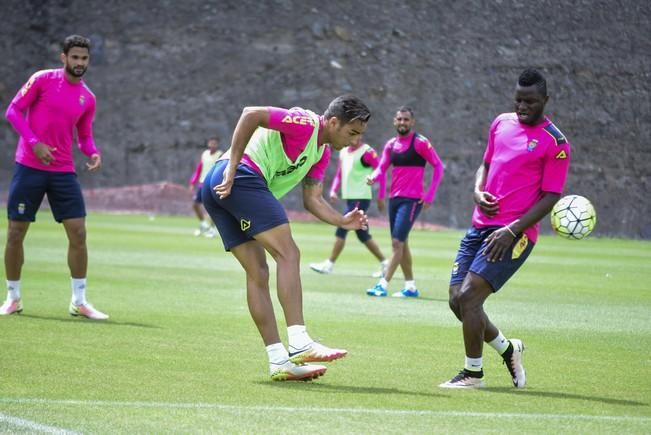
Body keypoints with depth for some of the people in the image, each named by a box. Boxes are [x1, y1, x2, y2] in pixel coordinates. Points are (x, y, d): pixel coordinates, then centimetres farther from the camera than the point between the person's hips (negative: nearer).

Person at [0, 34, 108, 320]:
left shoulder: (87, 98, 8)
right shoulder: (42, 80, -5)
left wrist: (93, 153, -6)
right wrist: (34, 142, -17)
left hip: (63, 171, 3)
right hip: (29, 167, -3)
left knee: (78, 232, -5)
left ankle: (79, 302, 4)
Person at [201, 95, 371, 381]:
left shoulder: (322, 153, 22)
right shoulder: (305, 124, -7)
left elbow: (312, 199, 19)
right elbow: (251, 115, -18)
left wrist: (341, 221, 1)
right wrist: (232, 167, -19)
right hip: (243, 177, -11)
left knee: (258, 273, 7)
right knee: (288, 253, -14)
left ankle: (279, 361, 5)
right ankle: (299, 345, -20)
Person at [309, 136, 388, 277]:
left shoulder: (367, 153, -11)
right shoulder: (344, 152, 14)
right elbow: (339, 174, 21)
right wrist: (333, 190, 6)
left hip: (361, 198, -9)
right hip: (349, 198, 9)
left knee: (341, 230, -9)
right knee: (363, 235, 12)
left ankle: (329, 264, -4)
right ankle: (384, 263, 19)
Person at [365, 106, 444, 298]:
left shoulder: (420, 142, -8)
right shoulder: (391, 144, 11)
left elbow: (438, 166, -7)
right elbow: (382, 167, 6)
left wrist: (430, 195, -12)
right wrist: (374, 177, -18)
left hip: (412, 200, -8)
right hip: (395, 198, 8)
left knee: (397, 242, -14)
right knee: (401, 243, 11)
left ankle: (383, 285, -16)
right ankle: (411, 286, 19)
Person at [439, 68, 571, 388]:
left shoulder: (554, 143, -8)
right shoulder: (501, 123, 12)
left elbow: (549, 197, -9)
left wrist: (512, 230, -18)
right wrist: (478, 192, 3)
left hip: (515, 233, -7)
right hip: (481, 226, 7)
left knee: (469, 296, -16)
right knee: (457, 300, 4)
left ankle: (473, 373, 1)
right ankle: (508, 349, 28)